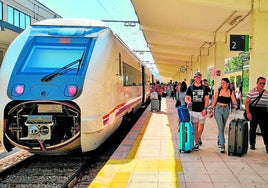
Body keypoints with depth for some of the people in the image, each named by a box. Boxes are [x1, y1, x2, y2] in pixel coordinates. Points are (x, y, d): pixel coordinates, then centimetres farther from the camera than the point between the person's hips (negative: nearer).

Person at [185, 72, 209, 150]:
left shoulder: (204, 88, 6)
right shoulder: (190, 88, 4)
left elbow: (206, 99, 5)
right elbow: (186, 98, 4)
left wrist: (205, 108, -6)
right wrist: (188, 102, -19)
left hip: (202, 110, 1)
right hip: (193, 110, -1)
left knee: (201, 126, 6)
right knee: (195, 127, 1)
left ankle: (199, 138, 34)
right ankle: (196, 143, 8)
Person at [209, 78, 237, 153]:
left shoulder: (231, 92, 1)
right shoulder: (218, 91, -2)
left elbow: (234, 100, -6)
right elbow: (214, 101, 2)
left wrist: (235, 104, -28)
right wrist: (211, 110, 2)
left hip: (226, 110, 3)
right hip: (218, 109, -2)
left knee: (222, 127, 14)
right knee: (220, 127, -11)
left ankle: (219, 140, 35)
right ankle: (222, 144, -13)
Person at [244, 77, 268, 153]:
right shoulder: (251, 92, -2)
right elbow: (246, 103, -3)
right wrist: (248, 113, -12)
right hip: (254, 112, -2)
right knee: (252, 128, 8)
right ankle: (252, 144, 21)